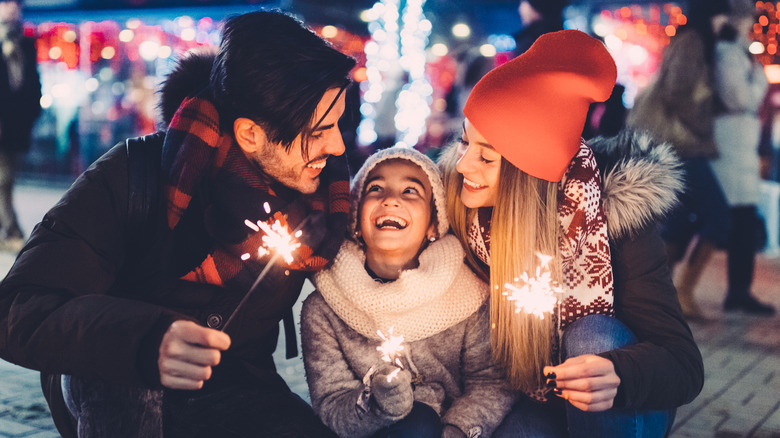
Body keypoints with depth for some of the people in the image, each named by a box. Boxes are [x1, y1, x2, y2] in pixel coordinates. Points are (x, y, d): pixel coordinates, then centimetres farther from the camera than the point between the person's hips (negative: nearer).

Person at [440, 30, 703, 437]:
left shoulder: (615, 218, -24)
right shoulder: (457, 199, -14)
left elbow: (685, 365, -27)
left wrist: (618, 377, -48)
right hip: (533, 404, 2)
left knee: (592, 335, -33)